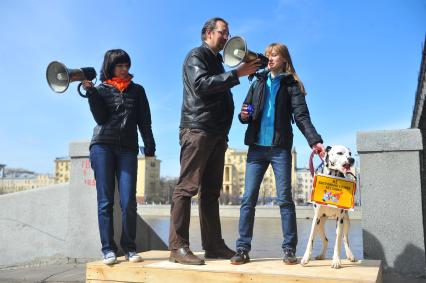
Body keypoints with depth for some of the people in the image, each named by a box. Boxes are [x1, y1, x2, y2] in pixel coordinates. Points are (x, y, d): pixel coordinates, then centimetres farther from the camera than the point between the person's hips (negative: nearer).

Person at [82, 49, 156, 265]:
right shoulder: (101, 90, 12)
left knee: (128, 201, -8)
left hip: (128, 149, 1)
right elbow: (101, 118, -2)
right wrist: (89, 91, -9)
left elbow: (144, 121, 13)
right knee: (105, 201, -3)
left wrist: (149, 146, 4)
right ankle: (108, 249, 0)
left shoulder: (137, 90, 17)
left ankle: (129, 248, 0)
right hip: (102, 147, 0)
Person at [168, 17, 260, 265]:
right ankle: (178, 247, -11)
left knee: (211, 191, 7)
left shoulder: (217, 62, 27)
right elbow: (201, 85, -16)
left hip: (217, 134, 9)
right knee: (187, 187, -11)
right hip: (197, 130, -9)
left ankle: (214, 245, 9)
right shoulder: (196, 55, 2)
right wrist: (236, 74, -16)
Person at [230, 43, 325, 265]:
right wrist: (243, 116, -7)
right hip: (256, 148, 3)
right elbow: (246, 110, 17)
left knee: (284, 199, -1)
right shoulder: (258, 82, 16)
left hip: (280, 148, -3)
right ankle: (242, 248, 4)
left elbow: (301, 116, -5)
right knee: (248, 198, 0)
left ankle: (289, 249, 5)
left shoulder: (291, 85, 5)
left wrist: (315, 140, -21)